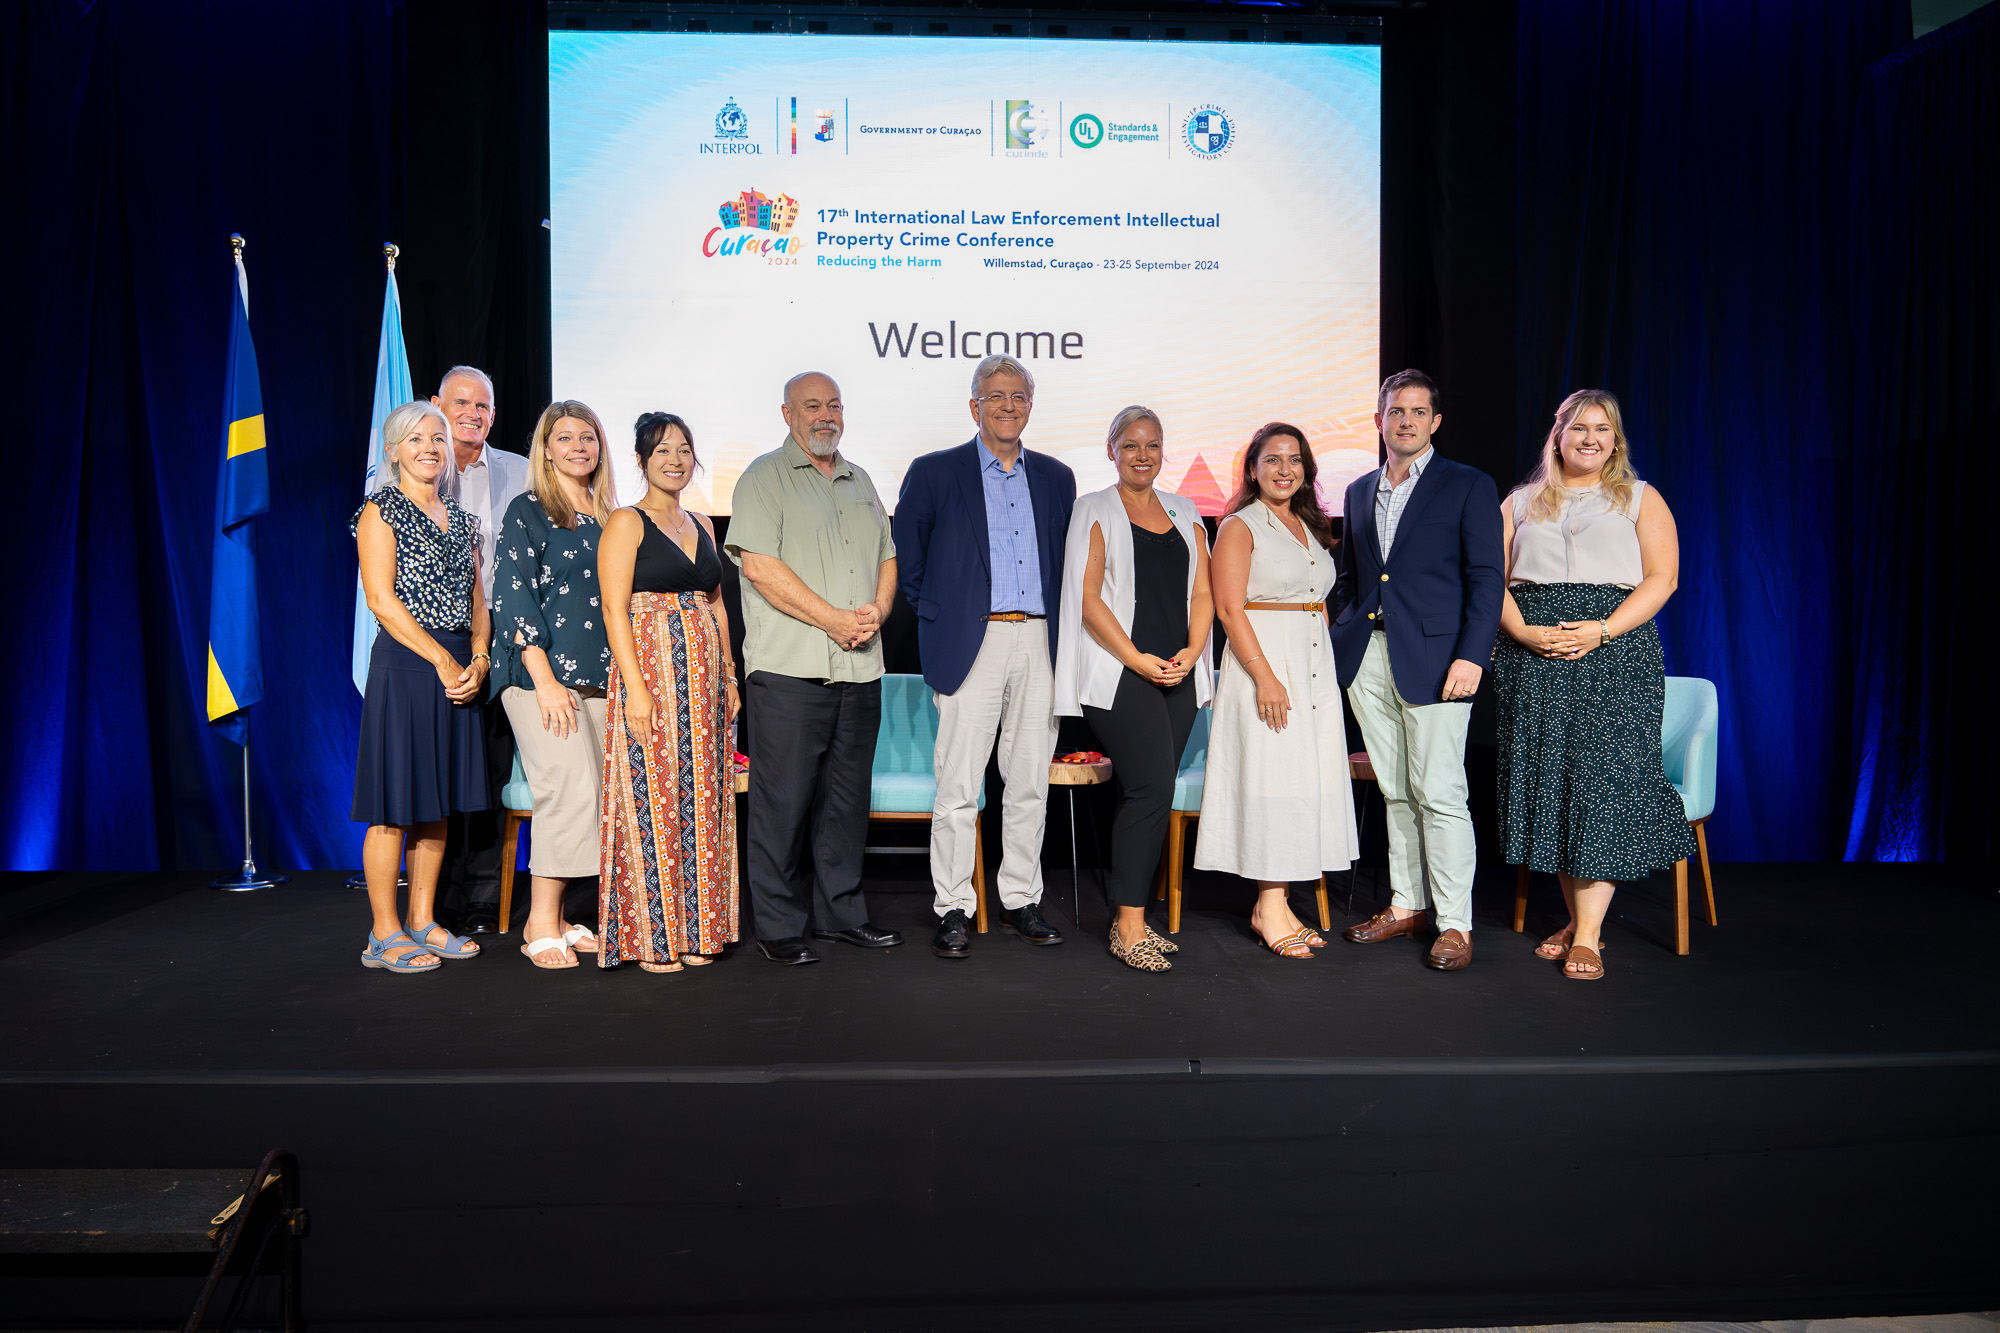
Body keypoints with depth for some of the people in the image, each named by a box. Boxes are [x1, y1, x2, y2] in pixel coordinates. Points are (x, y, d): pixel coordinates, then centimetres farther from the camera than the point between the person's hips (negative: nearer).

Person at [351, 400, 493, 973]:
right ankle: (384, 935, 5)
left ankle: (423, 921, 19)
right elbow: (381, 598, -11)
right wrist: (442, 660, -15)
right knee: (395, 804, -3)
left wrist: (477, 659, -2)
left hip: (459, 665, 7)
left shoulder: (460, 518, 17)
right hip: (405, 663, -6)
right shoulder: (381, 510, -2)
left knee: (438, 800, 10)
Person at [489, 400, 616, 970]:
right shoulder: (527, 511, -1)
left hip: (601, 676, 6)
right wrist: (546, 680, -14)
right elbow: (514, 598, -7)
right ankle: (540, 924, 0)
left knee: (594, 793, 4)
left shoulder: (609, 516, 16)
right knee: (570, 790, -12)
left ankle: (554, 918, 15)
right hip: (542, 673, -6)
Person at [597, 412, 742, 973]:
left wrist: (729, 676, 11)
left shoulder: (701, 525, 17)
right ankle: (651, 937, 7)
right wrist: (635, 688, -18)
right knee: (652, 798, -4)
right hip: (651, 669, -6)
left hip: (705, 677, 6)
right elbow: (615, 610, -10)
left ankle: (695, 930, 17)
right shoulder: (626, 523, -2)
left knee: (701, 798, 7)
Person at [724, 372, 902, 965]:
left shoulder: (860, 482, 21)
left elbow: (887, 558, 21)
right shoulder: (765, 476, 0)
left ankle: (841, 912, 22)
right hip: (790, 669, -6)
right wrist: (834, 620, -14)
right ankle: (778, 927, 8)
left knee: (847, 798, 11)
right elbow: (758, 564, -12)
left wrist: (876, 612, -1)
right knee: (782, 799, -2)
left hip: (860, 669, 6)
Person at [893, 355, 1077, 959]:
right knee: (958, 788, -3)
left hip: (1041, 644, 4)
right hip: (971, 644, -3)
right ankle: (952, 909, 8)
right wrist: (936, 614, 1)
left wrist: (1060, 626, 10)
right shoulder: (934, 472, 3)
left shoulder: (1055, 477, 15)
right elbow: (904, 556, 5)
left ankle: (1020, 900, 21)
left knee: (1030, 785, 8)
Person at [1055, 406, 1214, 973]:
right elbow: (1088, 598, -6)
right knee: (1151, 789, -13)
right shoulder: (1095, 510, 3)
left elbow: (1201, 593, 14)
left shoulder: (1184, 512, 19)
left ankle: (1131, 916, 15)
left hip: (1178, 675, 5)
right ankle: (1129, 926, -4)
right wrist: (1137, 659, -12)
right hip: (1119, 672, -5)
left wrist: (1191, 652, -3)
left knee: (1150, 796, 5)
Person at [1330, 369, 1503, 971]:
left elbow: (1486, 578, -5)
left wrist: (1471, 656, -15)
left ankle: (1454, 923, 6)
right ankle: (1406, 905, 24)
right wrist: (1336, 641, 12)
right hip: (1367, 660, 5)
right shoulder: (1360, 491, 17)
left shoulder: (1469, 487, 1)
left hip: (1432, 660, -5)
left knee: (1439, 793, -4)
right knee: (1395, 792, 12)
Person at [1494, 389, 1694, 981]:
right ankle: (1576, 917, 13)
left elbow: (1661, 578, 1)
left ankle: (1587, 936, -7)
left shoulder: (1641, 499, 11)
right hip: (1531, 654, 2)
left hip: (1615, 651, -2)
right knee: (1547, 777, 1)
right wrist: (1525, 632, -10)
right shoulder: (1521, 503, 16)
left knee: (1604, 777, -9)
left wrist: (1602, 630, -14)